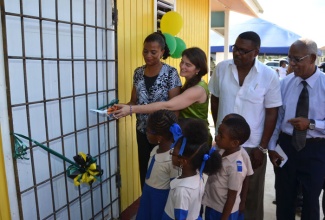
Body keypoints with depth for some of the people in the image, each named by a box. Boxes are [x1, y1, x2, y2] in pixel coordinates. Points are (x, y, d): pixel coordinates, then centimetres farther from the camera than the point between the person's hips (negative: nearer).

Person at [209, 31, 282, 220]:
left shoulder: (269, 76, -9)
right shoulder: (222, 68, -3)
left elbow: (272, 114, -6)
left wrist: (262, 148, -6)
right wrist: (219, 129, 8)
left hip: (252, 146, -2)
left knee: (251, 196, 14)